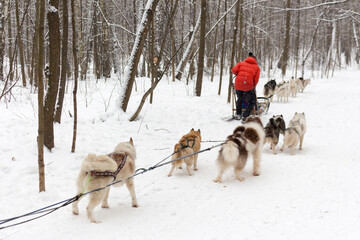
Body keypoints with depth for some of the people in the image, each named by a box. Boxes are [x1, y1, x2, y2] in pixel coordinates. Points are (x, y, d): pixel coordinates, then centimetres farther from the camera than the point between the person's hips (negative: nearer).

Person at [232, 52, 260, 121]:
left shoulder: (241, 63, 16)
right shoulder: (256, 67, 12)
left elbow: (234, 70, 2)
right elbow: (256, 79, 6)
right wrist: (253, 87, 20)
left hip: (238, 85, 3)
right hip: (248, 86, -3)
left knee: (239, 99, 27)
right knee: (252, 102, 11)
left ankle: (238, 114, 35)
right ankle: (245, 116, -1)